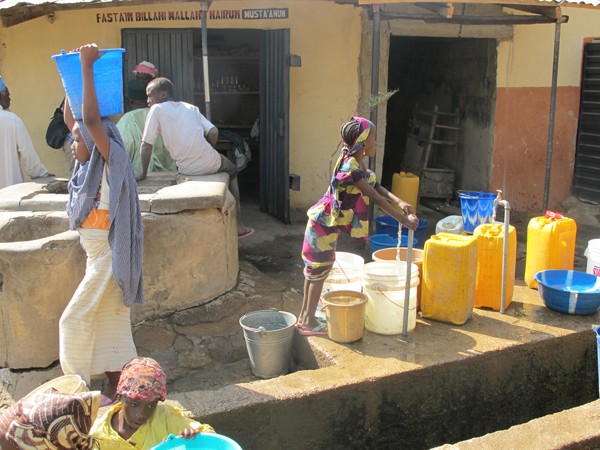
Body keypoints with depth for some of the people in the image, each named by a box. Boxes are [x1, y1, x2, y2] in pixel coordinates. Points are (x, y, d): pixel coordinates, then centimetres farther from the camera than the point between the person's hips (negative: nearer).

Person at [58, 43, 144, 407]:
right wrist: (75, 78, 10)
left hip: (108, 258, -9)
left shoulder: (112, 162, -15)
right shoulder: (90, 166, 7)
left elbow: (92, 119, -29)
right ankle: (115, 388, 25)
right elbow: (70, 117, 17)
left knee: (75, 320, -1)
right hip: (99, 257, 9)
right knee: (107, 323, 14)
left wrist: (88, 66, -25)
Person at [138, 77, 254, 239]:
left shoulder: (157, 110, 1)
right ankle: (238, 224, 28)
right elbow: (213, 132, 1)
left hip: (187, 170, -1)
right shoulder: (190, 107, 11)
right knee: (232, 171, 34)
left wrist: (143, 174, 6)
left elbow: (146, 145, -3)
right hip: (210, 163, 1)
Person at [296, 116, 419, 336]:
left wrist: (399, 202, -11)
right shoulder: (350, 166, -25)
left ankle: (304, 317, 28)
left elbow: (377, 187, 6)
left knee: (316, 268, 16)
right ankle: (309, 322, 13)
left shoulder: (357, 163, 6)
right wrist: (404, 220, -24)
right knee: (320, 269, 0)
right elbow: (376, 198, -26)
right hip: (324, 224, -10)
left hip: (330, 224, 10)